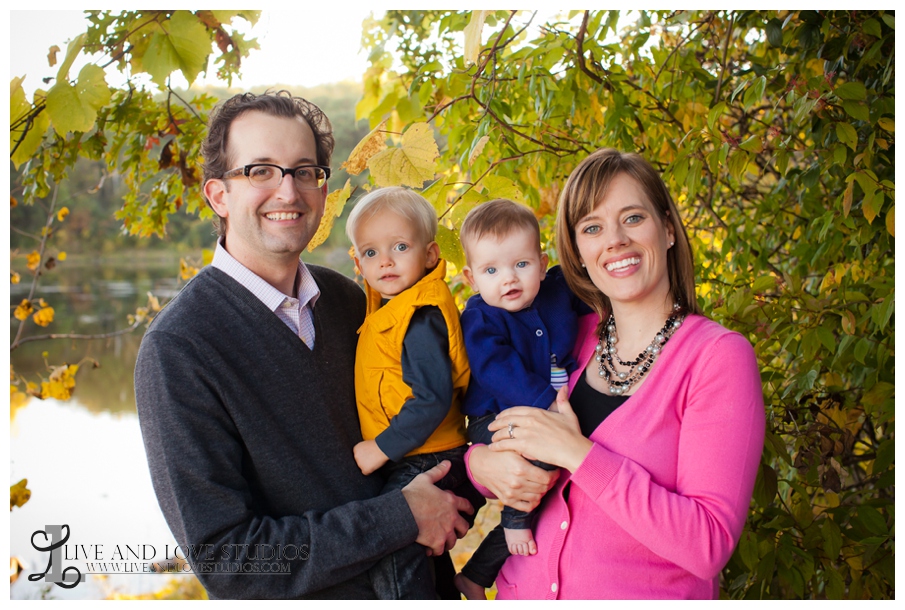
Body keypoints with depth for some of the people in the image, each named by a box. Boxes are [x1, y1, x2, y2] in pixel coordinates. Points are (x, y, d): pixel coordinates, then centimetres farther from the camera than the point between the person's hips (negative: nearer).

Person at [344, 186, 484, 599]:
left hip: (423, 465, -10)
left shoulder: (421, 320, -22)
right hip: (407, 465, 10)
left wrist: (380, 449, -21)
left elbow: (432, 399, -27)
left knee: (390, 553, -12)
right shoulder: (387, 309, 9)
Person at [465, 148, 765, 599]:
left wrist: (578, 453, -25)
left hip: (649, 594, -4)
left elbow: (709, 544, -22)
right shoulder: (575, 339, -2)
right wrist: (481, 461, -14)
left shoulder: (719, 357, -15)